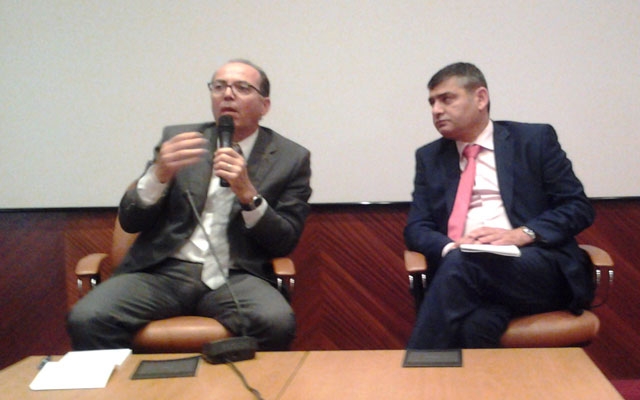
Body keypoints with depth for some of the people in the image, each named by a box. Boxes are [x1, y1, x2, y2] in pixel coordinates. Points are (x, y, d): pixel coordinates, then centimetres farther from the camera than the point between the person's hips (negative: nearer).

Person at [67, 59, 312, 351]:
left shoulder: (292, 158, 7)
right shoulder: (177, 139, 9)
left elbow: (285, 243, 2)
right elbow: (129, 221, 6)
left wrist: (248, 193, -15)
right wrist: (159, 174, -15)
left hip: (234, 278, 0)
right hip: (163, 271, 1)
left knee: (276, 322, -32)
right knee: (86, 319, -26)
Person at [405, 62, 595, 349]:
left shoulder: (534, 140, 10)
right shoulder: (430, 157, 19)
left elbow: (579, 207, 5)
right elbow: (416, 228, 12)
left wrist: (521, 234, -12)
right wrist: (450, 248, -11)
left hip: (540, 270, -1)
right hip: (466, 272, 1)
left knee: (460, 265, -34)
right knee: (475, 324, -37)